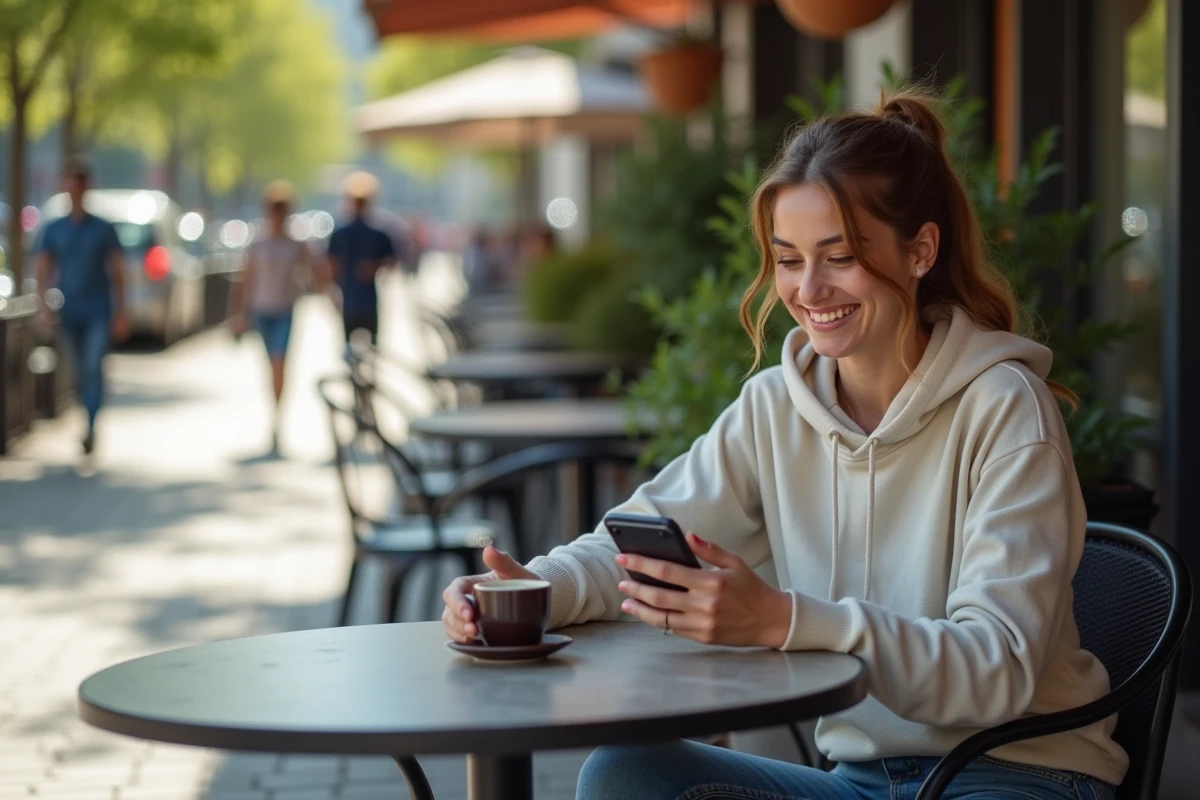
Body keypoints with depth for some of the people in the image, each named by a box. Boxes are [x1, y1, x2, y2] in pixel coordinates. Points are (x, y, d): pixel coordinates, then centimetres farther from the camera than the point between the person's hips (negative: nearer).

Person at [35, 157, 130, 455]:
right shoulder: (53, 230, 5)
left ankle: (90, 428, -23)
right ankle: (91, 421, 24)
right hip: (70, 315, 3)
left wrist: (120, 313, -2)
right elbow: (44, 272, 3)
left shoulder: (104, 229, 0)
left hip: (99, 313, -3)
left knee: (94, 367, -17)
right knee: (80, 373, 9)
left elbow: (117, 273, 2)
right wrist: (46, 308, -9)